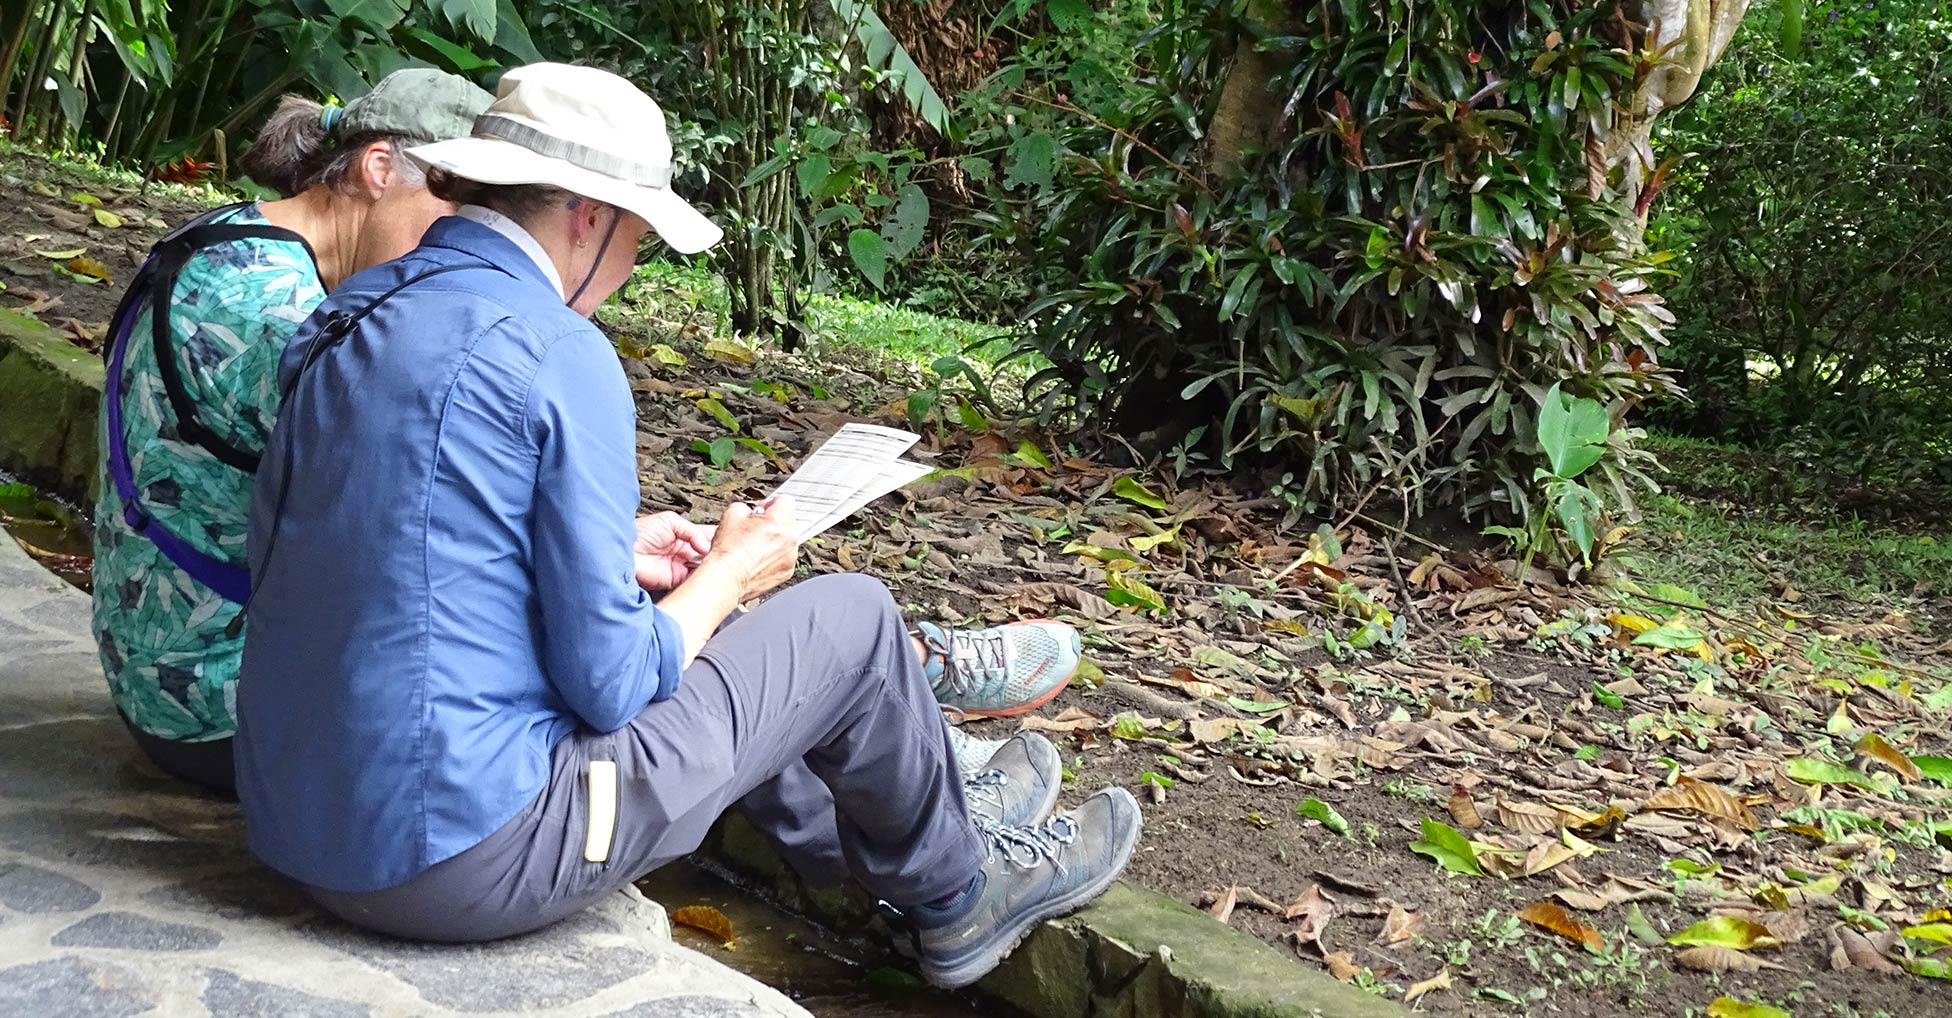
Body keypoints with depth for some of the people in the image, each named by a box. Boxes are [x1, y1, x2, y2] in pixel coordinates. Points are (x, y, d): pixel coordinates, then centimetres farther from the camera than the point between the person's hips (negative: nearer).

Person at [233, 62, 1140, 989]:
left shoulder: (348, 319, 7)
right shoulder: (559, 354, -17)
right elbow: (606, 685, -17)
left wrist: (612, 553, 16)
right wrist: (727, 575, 1)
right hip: (464, 857, -8)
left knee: (674, 651, 29)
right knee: (853, 621, 7)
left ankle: (906, 838, 45)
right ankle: (954, 900, 32)